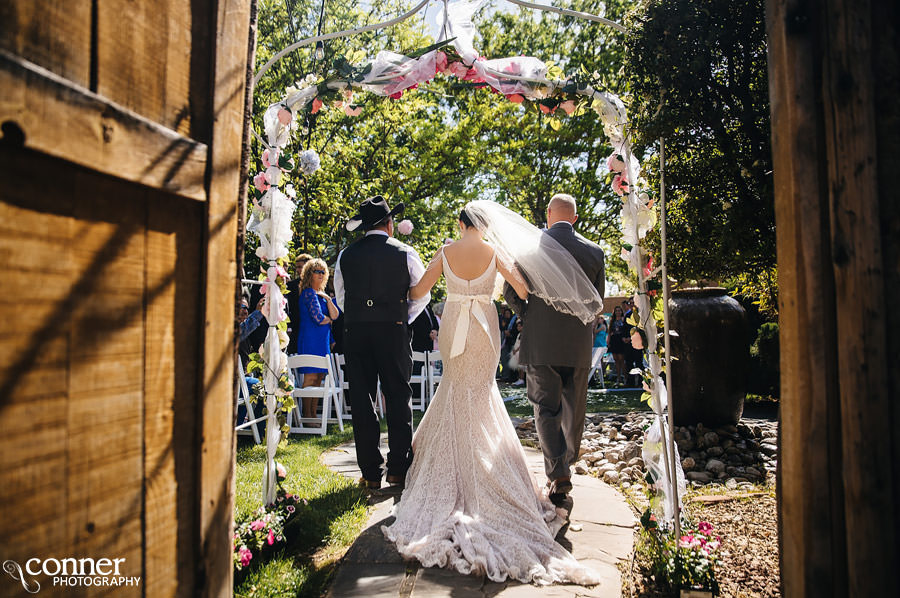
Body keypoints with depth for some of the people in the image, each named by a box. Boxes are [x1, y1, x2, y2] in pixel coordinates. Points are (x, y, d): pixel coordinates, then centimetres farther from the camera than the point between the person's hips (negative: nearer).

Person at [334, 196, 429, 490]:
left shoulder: (346, 255, 6)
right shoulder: (404, 253, 0)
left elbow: (341, 297, 13)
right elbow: (423, 294, 3)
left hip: (355, 333, 2)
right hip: (393, 331, -1)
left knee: (361, 401, 5)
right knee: (398, 398, 7)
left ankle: (370, 473, 9)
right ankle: (398, 470, 10)